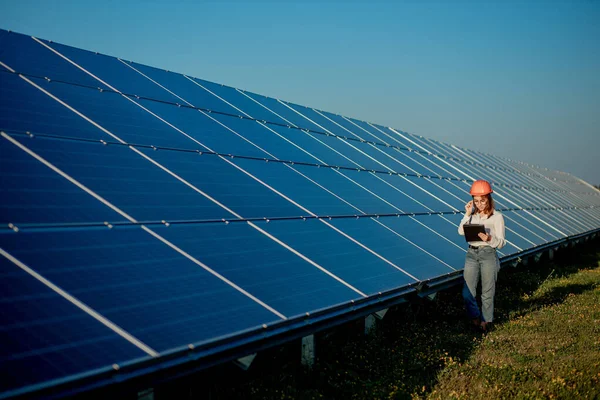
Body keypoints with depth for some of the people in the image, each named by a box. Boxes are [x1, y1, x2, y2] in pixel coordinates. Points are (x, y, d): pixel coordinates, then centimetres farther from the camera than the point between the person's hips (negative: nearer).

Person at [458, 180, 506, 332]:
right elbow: (461, 232, -2)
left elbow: (501, 243, -5)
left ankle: (485, 321, 19)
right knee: (467, 292, 1)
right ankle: (475, 317, 22)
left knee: (487, 291, 5)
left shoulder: (497, 217, -2)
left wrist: (490, 239, -24)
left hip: (488, 254, -3)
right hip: (472, 254, 3)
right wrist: (467, 214, -7)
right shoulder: (473, 215, 9)